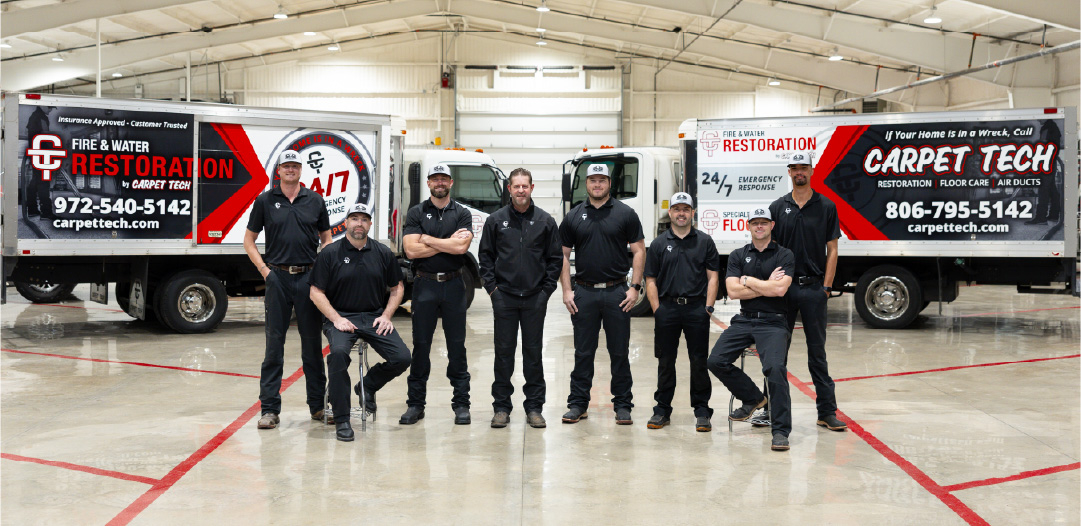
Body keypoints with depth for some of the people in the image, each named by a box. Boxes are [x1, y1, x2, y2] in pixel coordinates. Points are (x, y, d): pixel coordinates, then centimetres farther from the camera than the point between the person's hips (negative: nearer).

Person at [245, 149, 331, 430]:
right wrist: (265, 270, -1)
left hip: (308, 277, 1)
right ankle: (269, 408, 7)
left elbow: (326, 239, 15)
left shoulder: (315, 201, 8)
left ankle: (318, 404, 15)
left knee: (313, 342, 6)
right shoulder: (265, 201, 6)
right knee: (274, 343, 1)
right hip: (278, 277, -1)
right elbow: (249, 241, 10)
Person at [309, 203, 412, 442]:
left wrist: (386, 316, 0)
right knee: (338, 352, -34)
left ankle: (368, 386, 16)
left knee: (402, 358, -17)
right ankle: (341, 420, -20)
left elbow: (397, 288, 15)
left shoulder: (383, 253, 7)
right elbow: (316, 292, -1)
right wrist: (336, 319, -13)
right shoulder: (330, 253, -1)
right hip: (340, 317, -3)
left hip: (375, 317, 3)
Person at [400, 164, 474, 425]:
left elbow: (462, 246, -12)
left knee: (457, 345, 4)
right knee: (421, 345, 4)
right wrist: (448, 242, -8)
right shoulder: (416, 213, 5)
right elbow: (411, 250, -8)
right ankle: (415, 403, 13)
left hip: (453, 284, 0)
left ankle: (461, 404, 11)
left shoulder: (462, 214, 5)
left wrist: (427, 239, -7)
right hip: (425, 284, 0)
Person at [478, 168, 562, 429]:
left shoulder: (545, 221, 5)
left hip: (535, 299, 0)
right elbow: (485, 256, 8)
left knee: (533, 353, 5)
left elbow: (555, 259, 8)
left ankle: (534, 407, 14)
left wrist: (546, 290, 0)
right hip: (504, 297, 0)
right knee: (504, 352, 4)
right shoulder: (495, 220, 5)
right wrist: (491, 287, -1)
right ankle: (501, 406, 13)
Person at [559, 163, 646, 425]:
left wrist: (635, 287, -5)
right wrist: (566, 290, 0)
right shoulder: (574, 216, 7)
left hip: (617, 292, -1)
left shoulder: (625, 214, 3)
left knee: (620, 352, 5)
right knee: (583, 352, 7)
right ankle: (578, 403, 16)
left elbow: (639, 251, 3)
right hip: (584, 293, 1)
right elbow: (563, 255, 9)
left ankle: (623, 405, 14)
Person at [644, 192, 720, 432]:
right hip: (667, 307, 1)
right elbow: (650, 280, 7)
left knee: (699, 361, 2)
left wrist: (708, 307, -3)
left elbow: (713, 277, 5)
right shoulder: (659, 244, 9)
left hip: (697, 308, -1)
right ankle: (662, 410, 16)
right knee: (665, 361, 7)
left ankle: (702, 411, 12)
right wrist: (657, 309, -2)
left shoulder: (705, 241, 7)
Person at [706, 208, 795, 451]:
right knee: (716, 361, -11)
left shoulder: (784, 255, 2)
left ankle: (781, 431, -15)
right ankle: (752, 398, 14)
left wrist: (748, 280, -4)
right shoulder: (738, 255, 11)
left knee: (774, 367, -26)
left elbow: (780, 289, -14)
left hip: (772, 322, -4)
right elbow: (733, 291, -2)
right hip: (744, 320, 4)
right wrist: (766, 286, -6)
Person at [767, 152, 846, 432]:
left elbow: (832, 250, 2)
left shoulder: (826, 207, 3)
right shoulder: (778, 207, 6)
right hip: (783, 286, 1)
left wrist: (826, 286, -5)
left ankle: (827, 411, 8)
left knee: (817, 351, 3)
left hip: (813, 287, -1)